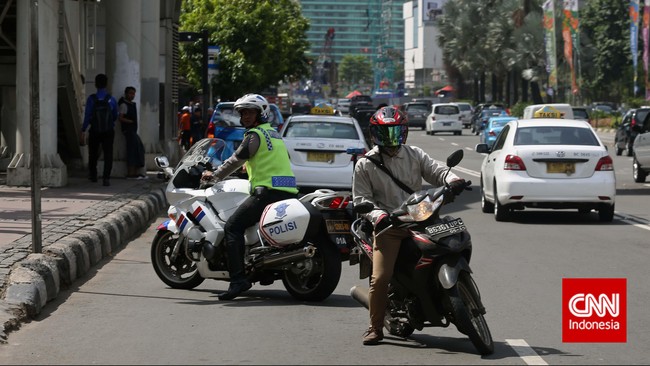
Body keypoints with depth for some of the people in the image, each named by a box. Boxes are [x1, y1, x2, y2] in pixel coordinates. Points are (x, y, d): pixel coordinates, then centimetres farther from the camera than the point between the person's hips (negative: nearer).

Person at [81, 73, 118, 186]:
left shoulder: (91, 99, -11)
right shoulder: (111, 100, -6)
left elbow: (87, 116, -12)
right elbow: (115, 116, 6)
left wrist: (83, 130, -3)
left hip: (95, 132, 0)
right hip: (108, 131, 0)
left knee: (93, 154, 18)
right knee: (108, 154, 1)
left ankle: (93, 175, 33)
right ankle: (106, 177, -11)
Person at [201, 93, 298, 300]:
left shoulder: (255, 134, -3)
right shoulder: (274, 133, 24)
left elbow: (237, 159, -4)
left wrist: (214, 175, 7)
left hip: (268, 190, -9)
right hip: (289, 191, 9)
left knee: (233, 227, -11)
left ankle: (238, 278, -24)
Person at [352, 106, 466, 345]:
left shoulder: (415, 155, 14)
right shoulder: (365, 164, 7)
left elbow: (436, 170, 7)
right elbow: (361, 199, 3)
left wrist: (452, 180, -17)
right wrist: (378, 215, -16)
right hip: (387, 227, -3)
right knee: (380, 277, -16)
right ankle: (375, 328, -2)